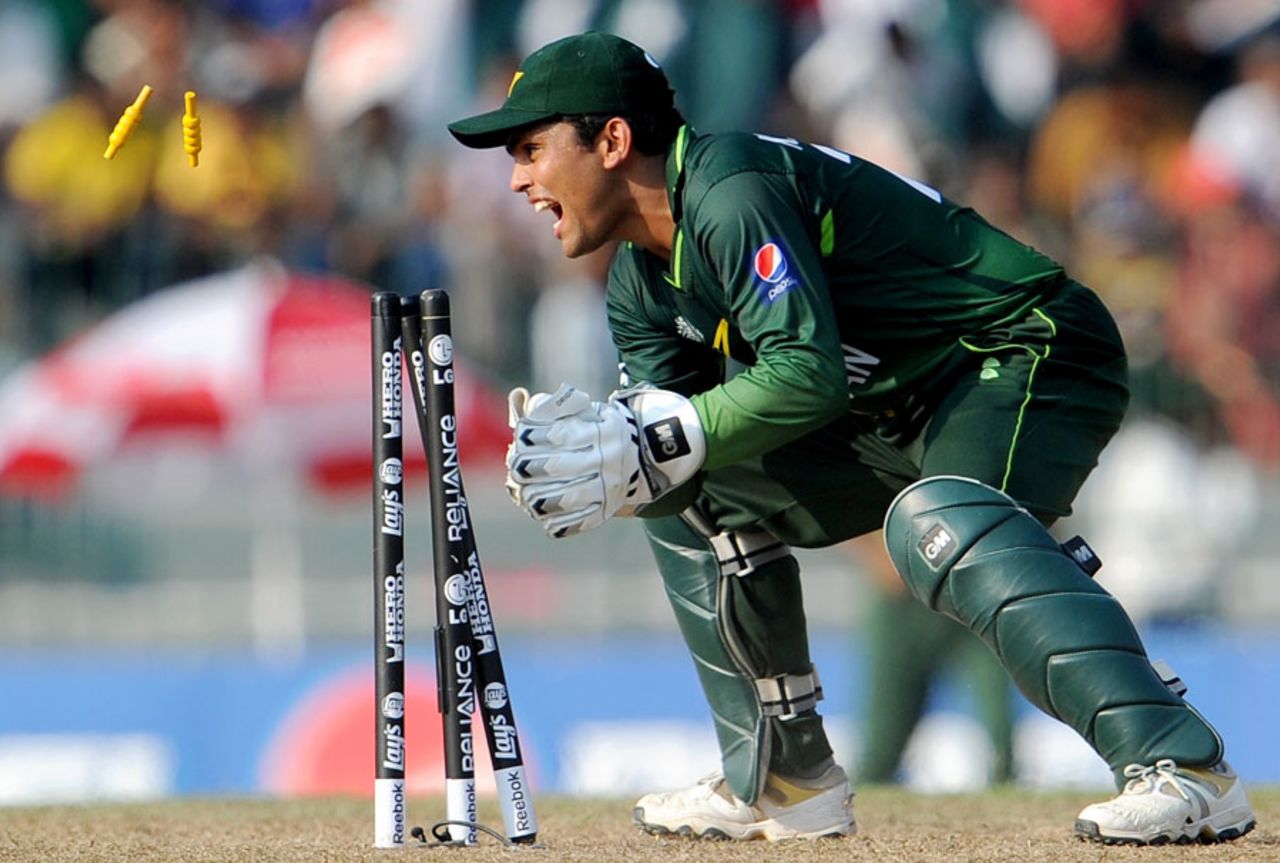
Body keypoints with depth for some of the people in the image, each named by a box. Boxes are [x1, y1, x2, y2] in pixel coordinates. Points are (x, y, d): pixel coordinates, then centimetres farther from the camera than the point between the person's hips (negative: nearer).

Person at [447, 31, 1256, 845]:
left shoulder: (732, 190, -22)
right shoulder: (641, 286, 8)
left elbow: (807, 373, -31)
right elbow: (664, 416, 2)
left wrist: (646, 445, -29)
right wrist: (591, 448, -19)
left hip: (1031, 353, -11)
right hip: (906, 409, 11)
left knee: (937, 526, -37)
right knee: (699, 492, 15)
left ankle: (1184, 769, -46)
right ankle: (782, 781, 20)